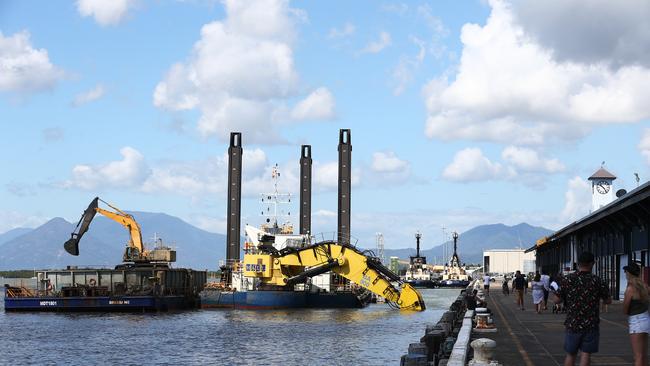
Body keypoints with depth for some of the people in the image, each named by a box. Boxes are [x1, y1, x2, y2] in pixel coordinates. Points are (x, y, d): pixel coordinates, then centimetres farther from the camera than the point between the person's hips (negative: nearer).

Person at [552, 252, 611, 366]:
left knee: (571, 354, 16)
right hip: (591, 325, -2)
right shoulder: (596, 281, -7)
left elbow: (556, 299, -2)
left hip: (572, 324, 2)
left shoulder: (568, 279, -5)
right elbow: (608, 300, 1)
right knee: (585, 354, 2)